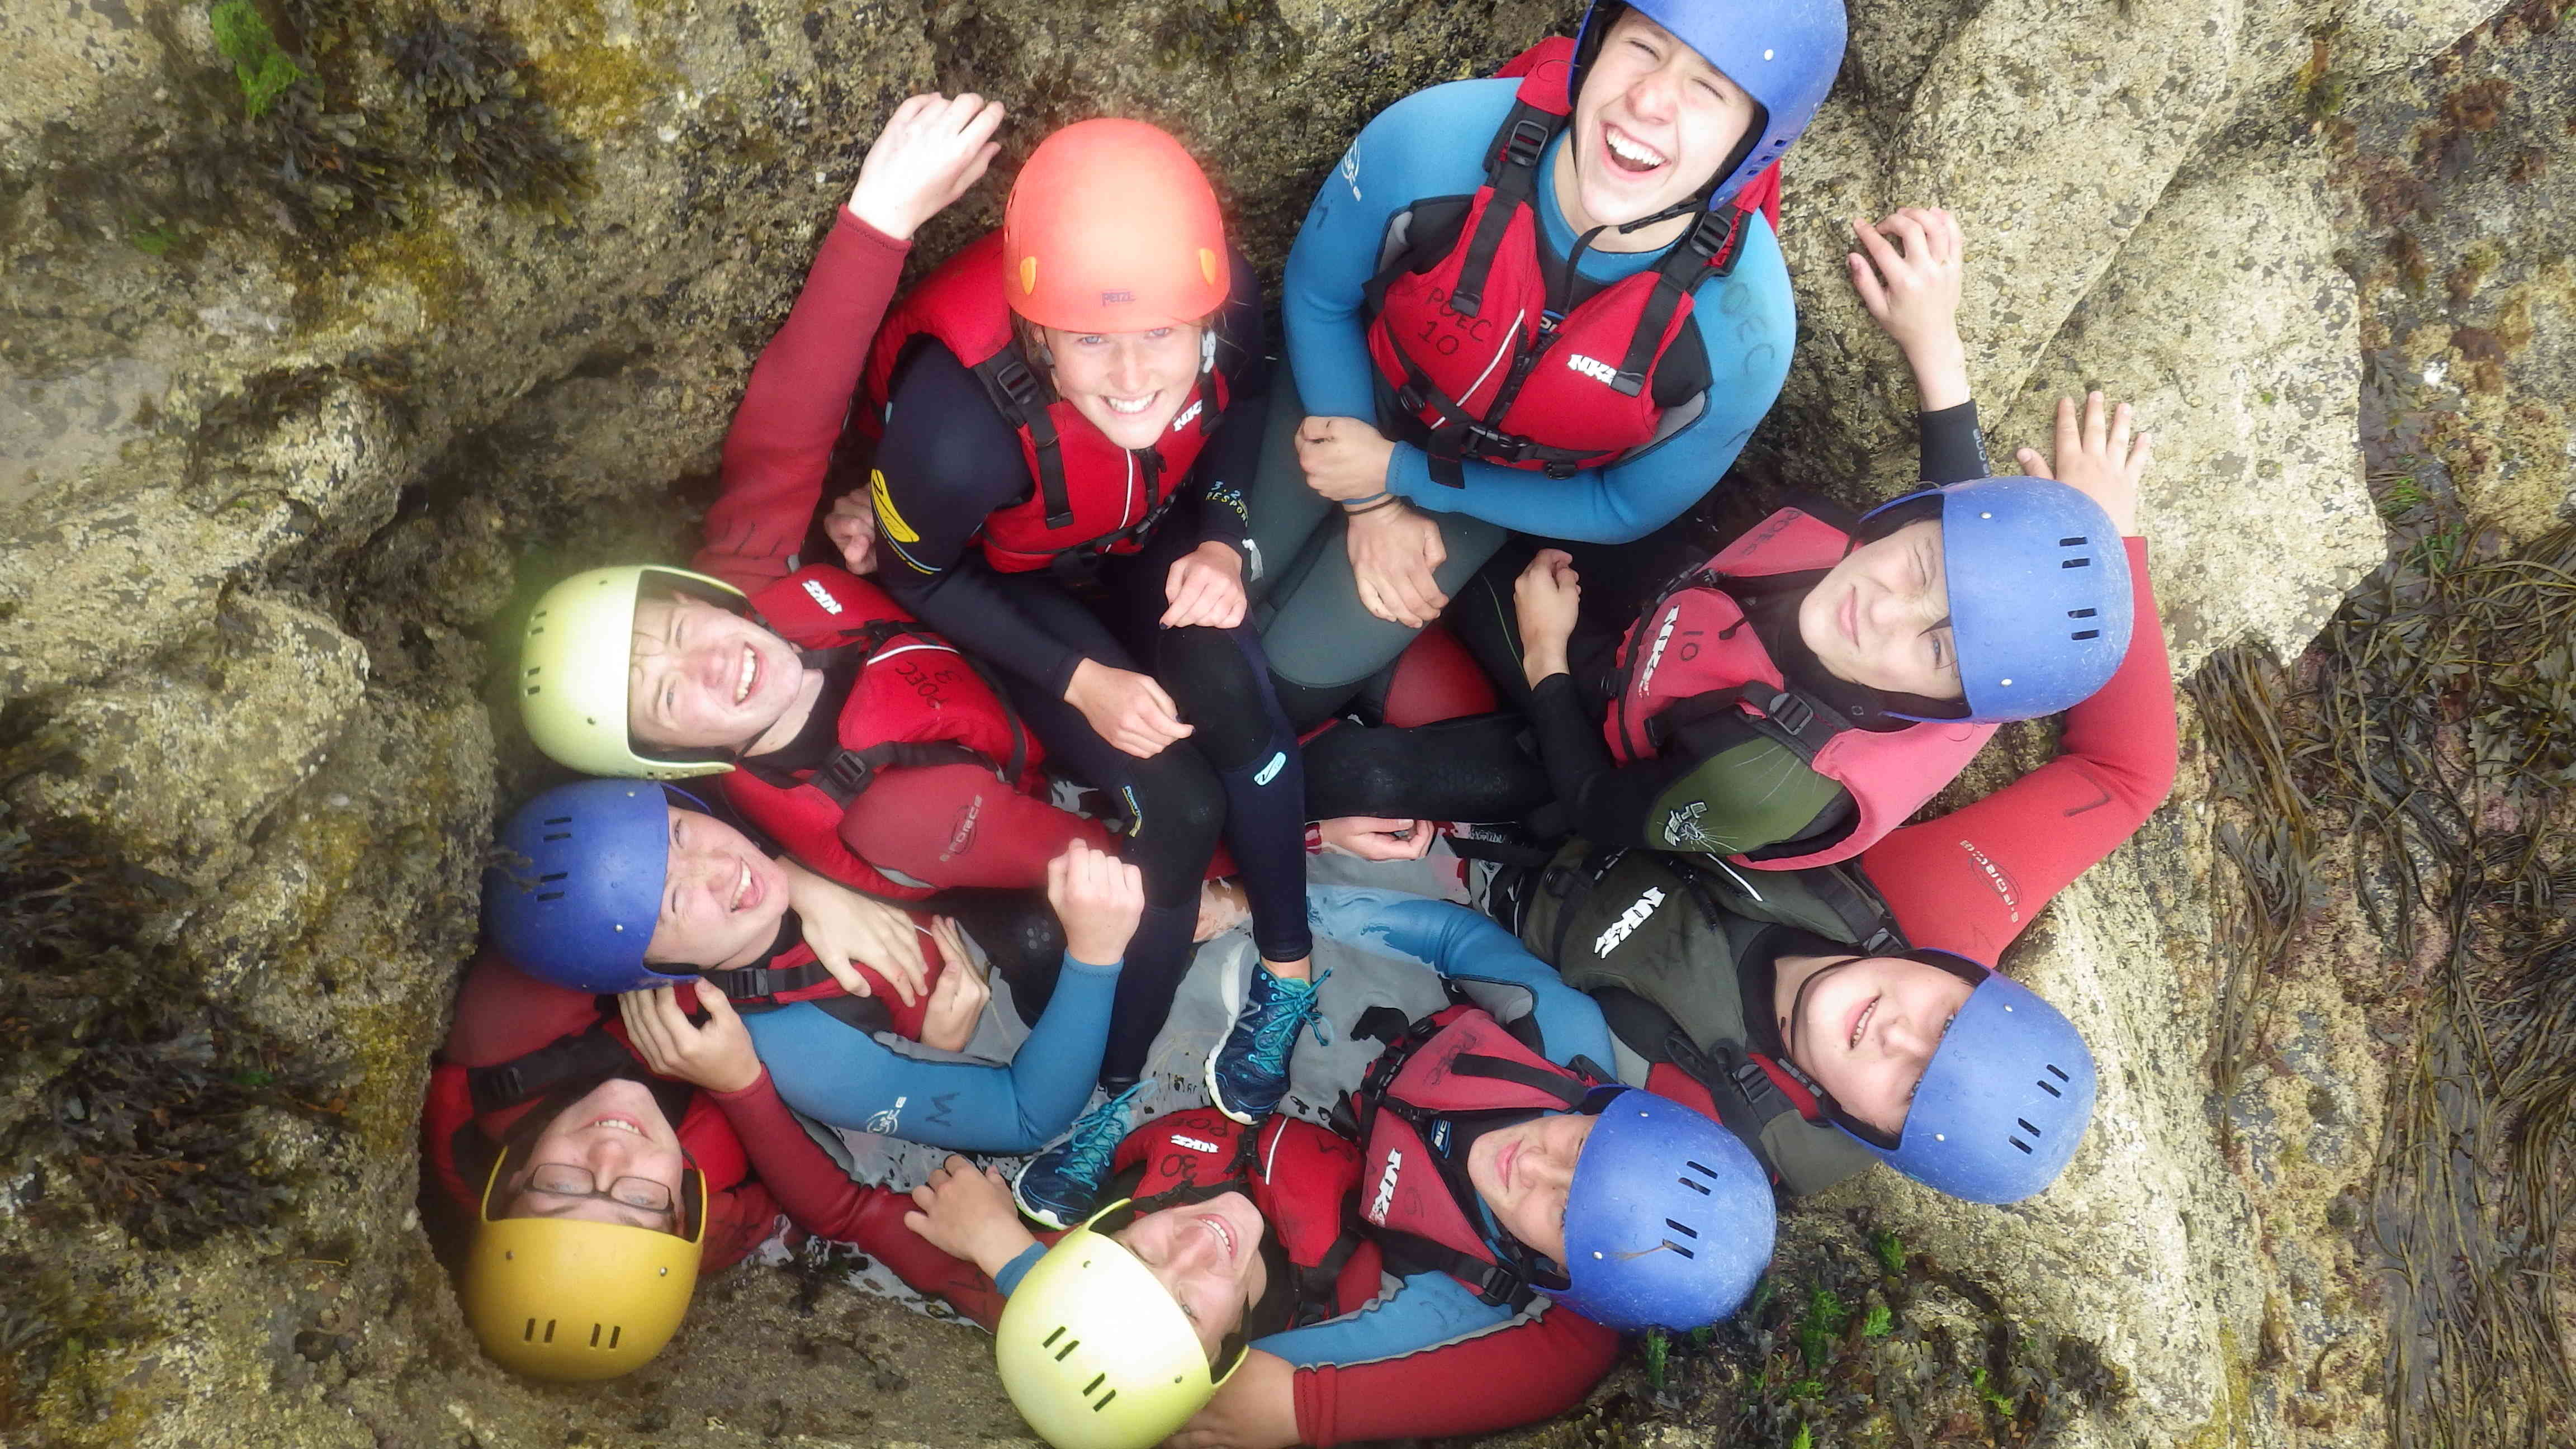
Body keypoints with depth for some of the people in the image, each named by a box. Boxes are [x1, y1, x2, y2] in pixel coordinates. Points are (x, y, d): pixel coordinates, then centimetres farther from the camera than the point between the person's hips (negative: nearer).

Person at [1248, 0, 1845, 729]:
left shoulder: (1743, 328, -37)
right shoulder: (1436, 136, -37)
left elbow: (1627, 507, -16)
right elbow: (1317, 298, -14)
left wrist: (1401, 474, -18)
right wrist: (1370, 502, -12)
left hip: (1490, 485, -1)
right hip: (1353, 393, 1)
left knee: (1305, 666, -2)